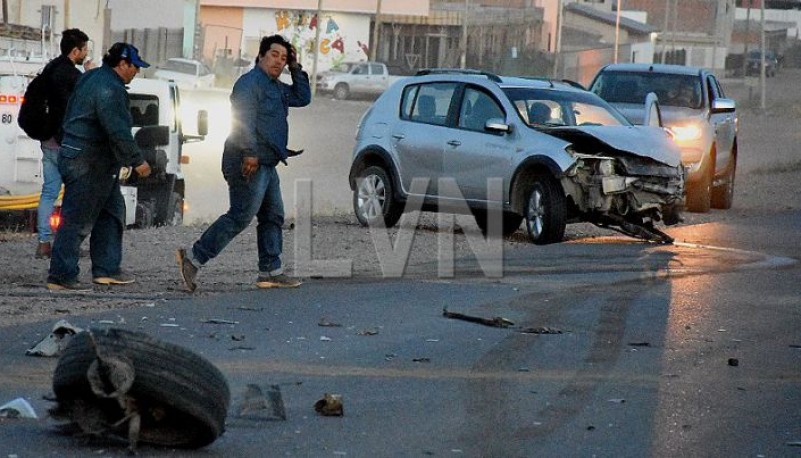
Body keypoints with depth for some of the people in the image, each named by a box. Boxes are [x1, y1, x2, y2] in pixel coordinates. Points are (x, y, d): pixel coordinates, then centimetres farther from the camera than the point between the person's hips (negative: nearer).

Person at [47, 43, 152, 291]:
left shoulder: (92, 78, 16)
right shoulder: (109, 88, -19)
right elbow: (117, 131, -24)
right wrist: (136, 160, -17)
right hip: (88, 164, -11)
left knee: (112, 212, 15)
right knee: (77, 219, -8)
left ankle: (106, 270, 19)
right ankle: (61, 275, -6)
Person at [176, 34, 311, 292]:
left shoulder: (276, 87, 21)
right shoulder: (250, 83, -11)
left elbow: (303, 98, 26)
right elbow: (243, 120, -21)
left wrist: (296, 68, 16)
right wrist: (250, 153, -27)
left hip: (266, 165, 11)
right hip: (250, 164, -11)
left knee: (273, 217, 12)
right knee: (240, 216, -13)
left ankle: (271, 271, 15)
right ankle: (194, 258, -13)